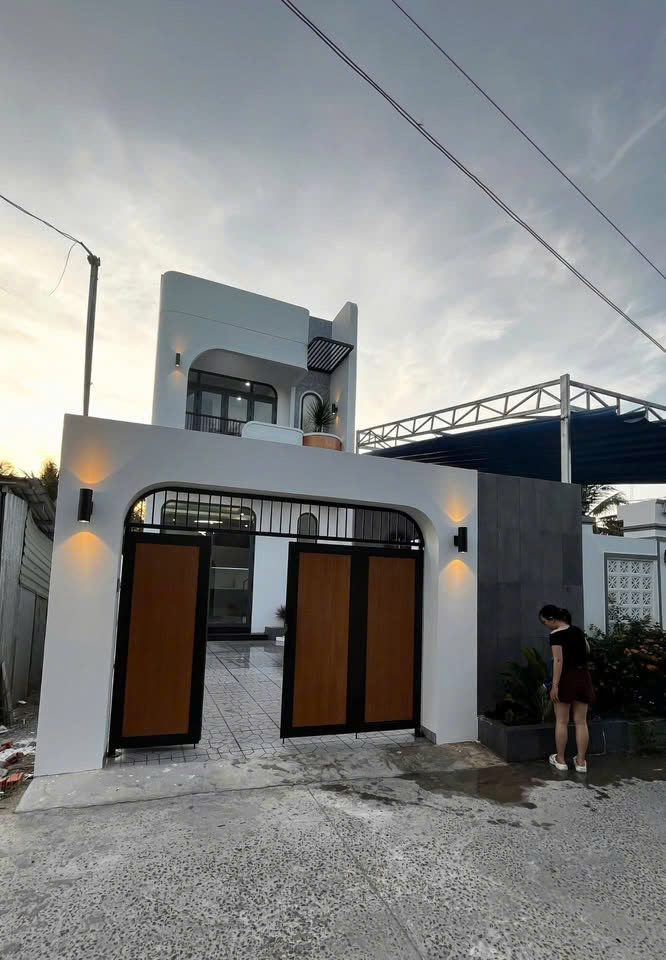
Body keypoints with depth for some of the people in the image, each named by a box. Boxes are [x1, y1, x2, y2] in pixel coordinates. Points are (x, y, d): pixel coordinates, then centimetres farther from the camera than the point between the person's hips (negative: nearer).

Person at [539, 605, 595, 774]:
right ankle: (581, 761, 11)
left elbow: (558, 660, -19)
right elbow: (587, 650, 23)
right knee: (581, 722, 8)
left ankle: (560, 760, 13)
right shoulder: (578, 631, 9)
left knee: (561, 721, 6)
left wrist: (555, 684, -19)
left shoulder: (556, 634, -12)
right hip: (583, 676, 6)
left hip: (566, 677, -6)